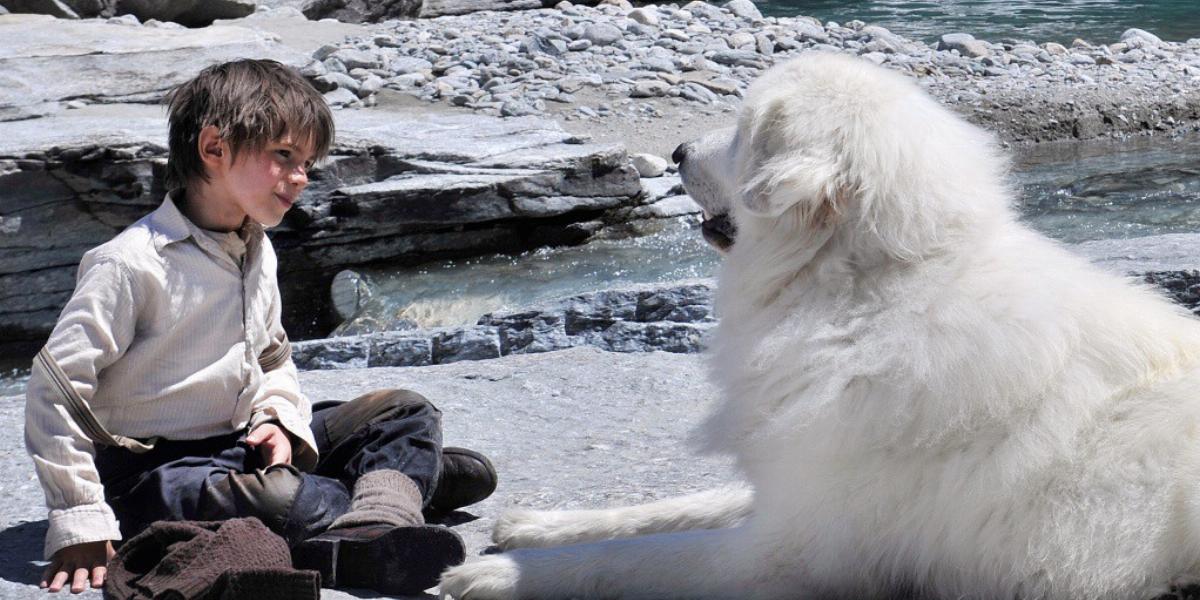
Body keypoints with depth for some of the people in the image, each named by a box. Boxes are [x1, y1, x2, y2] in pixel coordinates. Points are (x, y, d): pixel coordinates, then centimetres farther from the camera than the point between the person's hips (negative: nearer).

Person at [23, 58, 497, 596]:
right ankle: (403, 479, -16)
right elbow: (55, 387, -19)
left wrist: (279, 419, -2)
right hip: (157, 469, -8)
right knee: (280, 501, -37)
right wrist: (80, 523, -21)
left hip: (243, 444, 9)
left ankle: (374, 531, -20)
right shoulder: (132, 264, -17)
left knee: (405, 411, 1)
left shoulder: (257, 253, 8)